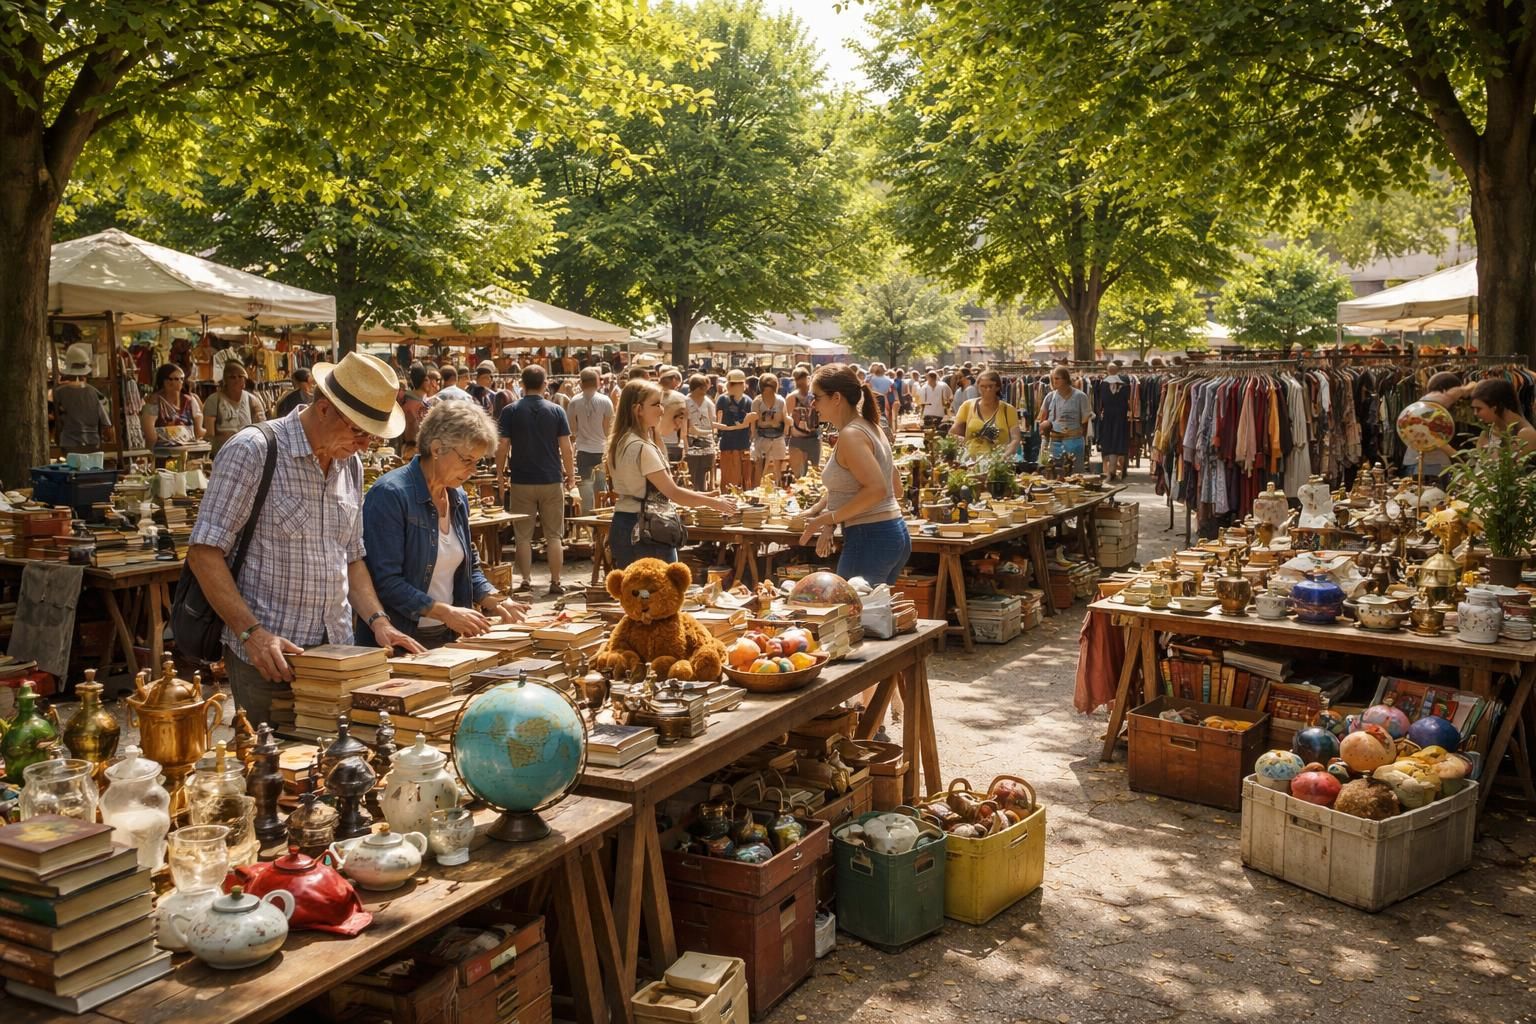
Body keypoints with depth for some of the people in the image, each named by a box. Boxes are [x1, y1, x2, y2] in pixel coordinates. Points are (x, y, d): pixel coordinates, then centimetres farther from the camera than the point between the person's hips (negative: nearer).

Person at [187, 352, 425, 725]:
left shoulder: (350, 464, 11)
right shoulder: (252, 452, -11)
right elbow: (204, 553, -14)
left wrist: (377, 621, 4)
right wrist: (252, 633, -21)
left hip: (337, 653, 6)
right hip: (267, 657, -6)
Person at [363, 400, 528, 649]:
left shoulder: (458, 498, 9)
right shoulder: (390, 494, -17)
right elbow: (385, 581, -22)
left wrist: (494, 600, -1)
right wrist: (445, 611, -24)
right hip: (400, 640, -7)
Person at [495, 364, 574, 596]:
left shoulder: (510, 411, -3)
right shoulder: (556, 411, -2)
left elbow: (503, 446, -5)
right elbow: (566, 448, -3)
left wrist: (500, 473, 8)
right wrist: (571, 475, 7)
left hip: (521, 481, 0)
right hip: (552, 480, 1)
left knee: (523, 536, 8)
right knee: (553, 535, 7)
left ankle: (526, 581, 9)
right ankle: (555, 583, 8)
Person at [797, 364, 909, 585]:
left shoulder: (850, 435, -15)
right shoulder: (870, 428, 15)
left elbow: (876, 489, -24)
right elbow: (895, 488, 19)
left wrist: (828, 519, -17)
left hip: (869, 538, -10)